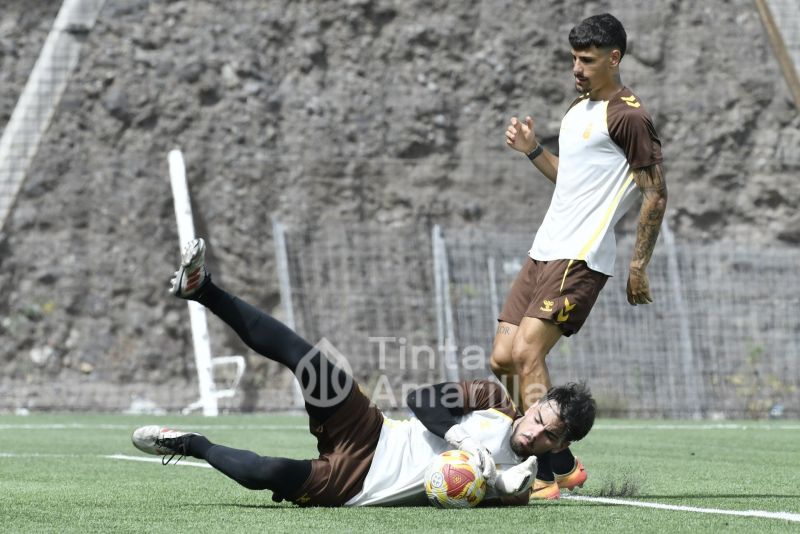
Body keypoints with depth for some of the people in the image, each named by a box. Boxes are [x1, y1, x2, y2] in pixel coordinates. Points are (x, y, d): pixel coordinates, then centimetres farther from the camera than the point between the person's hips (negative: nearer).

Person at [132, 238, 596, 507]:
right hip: (369, 433, 3)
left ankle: (193, 445, -4)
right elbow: (423, 400, -1)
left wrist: (500, 486, -30)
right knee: (304, 357, -21)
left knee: (272, 474, -31)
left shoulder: (518, 481, -1)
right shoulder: (496, 400, 4)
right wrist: (463, 437, -15)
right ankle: (202, 289, -13)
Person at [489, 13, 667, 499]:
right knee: (503, 359, 4)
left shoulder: (629, 117, -10)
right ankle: (563, 465, 13)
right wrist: (533, 150, 14)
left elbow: (656, 195, -11)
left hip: (580, 258, -9)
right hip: (545, 252, 9)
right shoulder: (577, 109, 18)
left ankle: (549, 476, -13)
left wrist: (639, 267, -11)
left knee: (527, 353, -18)